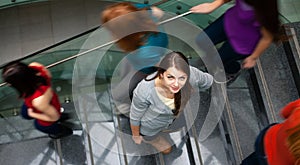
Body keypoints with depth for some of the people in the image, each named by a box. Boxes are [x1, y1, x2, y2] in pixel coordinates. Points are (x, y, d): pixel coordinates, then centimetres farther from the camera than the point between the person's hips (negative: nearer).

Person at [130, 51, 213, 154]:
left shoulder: (192, 75, -38)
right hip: (149, 128, -4)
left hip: (170, 121, 4)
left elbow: (208, 81, -12)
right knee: (166, 149, 24)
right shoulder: (144, 90, -44)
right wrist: (136, 136, -5)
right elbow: (134, 117, -23)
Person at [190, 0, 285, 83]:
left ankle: (234, 70, 49)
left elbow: (267, 38, -23)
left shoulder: (263, 13, -43)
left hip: (244, 42, -5)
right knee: (200, 42, 12)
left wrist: (253, 58, -6)